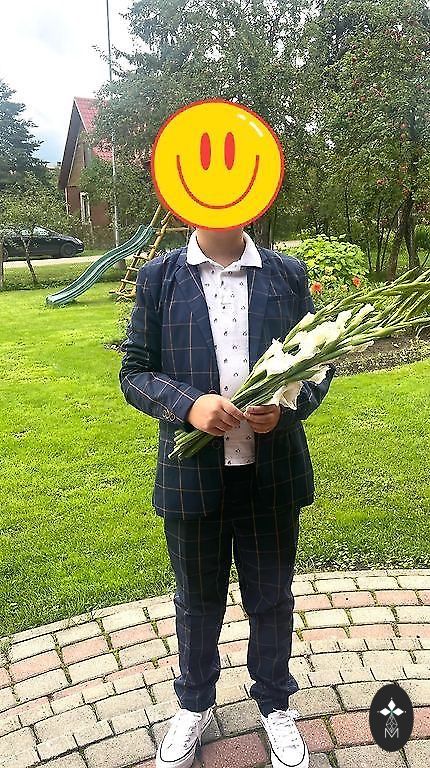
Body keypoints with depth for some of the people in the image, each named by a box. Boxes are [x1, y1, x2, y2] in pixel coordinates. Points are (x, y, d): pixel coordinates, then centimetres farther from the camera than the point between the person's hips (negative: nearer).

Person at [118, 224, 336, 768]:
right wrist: (188, 405, -20)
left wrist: (286, 408, -15)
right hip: (191, 476, 0)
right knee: (197, 600, 20)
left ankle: (274, 703, 47)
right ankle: (194, 705, 48)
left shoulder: (288, 274, 1)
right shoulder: (158, 278, -1)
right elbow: (134, 373, -1)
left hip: (272, 474, 1)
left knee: (271, 598, 19)